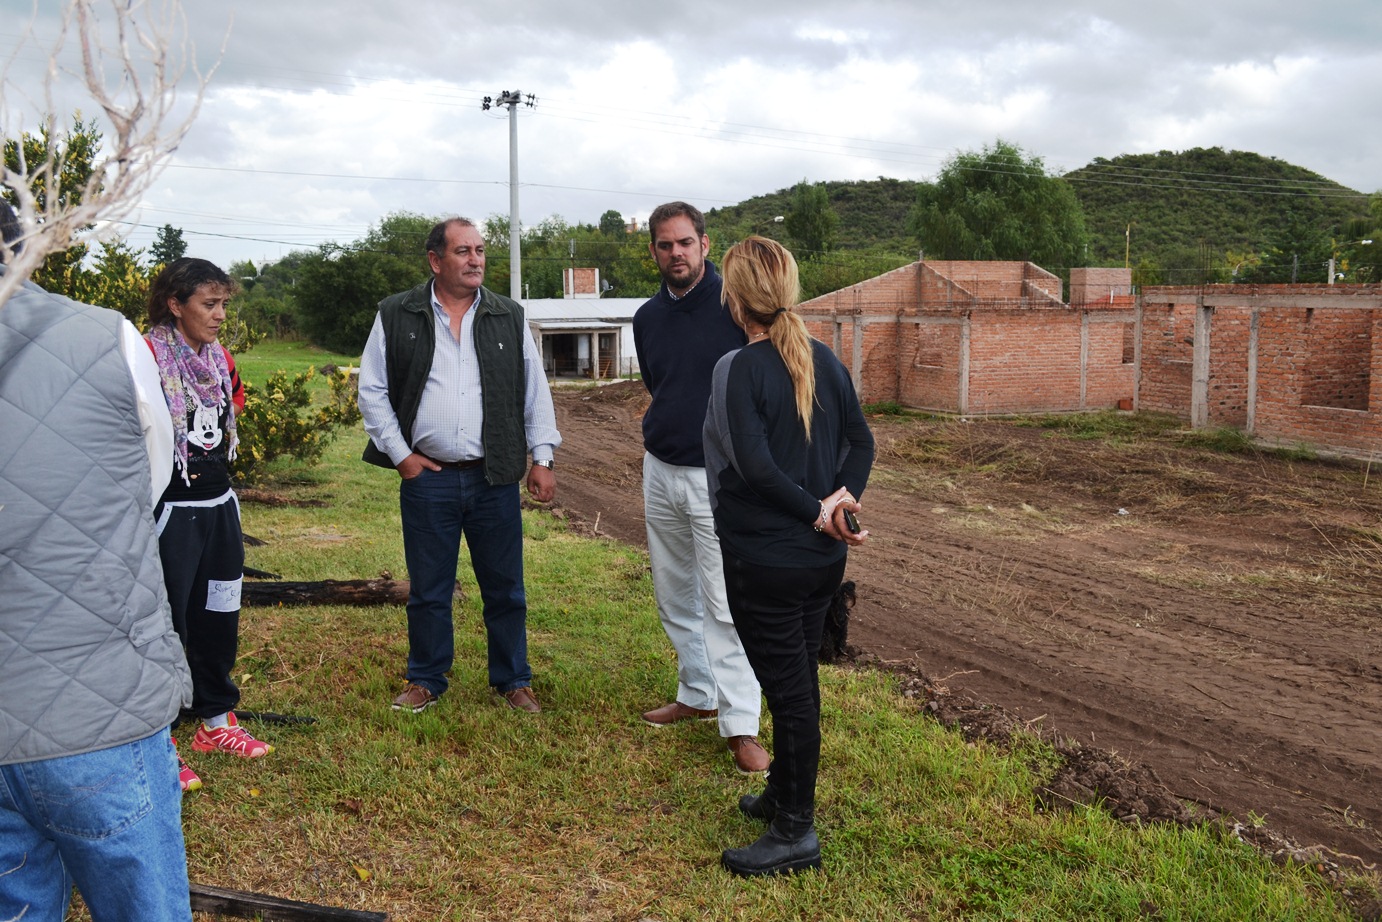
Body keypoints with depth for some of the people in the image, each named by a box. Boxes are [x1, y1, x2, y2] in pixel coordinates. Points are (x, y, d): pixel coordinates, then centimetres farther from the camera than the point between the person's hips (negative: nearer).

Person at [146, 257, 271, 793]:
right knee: (167, 623, 1)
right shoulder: (149, 356, -17)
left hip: (219, 502, 8)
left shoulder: (219, 356, 6)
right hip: (171, 510, -7)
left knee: (219, 616, 17)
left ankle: (215, 722, 34)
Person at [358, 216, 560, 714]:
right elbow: (372, 391, 4)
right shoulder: (397, 316, 2)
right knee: (428, 590, 10)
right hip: (426, 476, -1)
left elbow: (535, 393, 9)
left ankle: (513, 680, 24)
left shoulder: (509, 318, 6)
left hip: (495, 478, 1)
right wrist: (400, 455, -2)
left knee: (505, 588, 9)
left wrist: (542, 459, 4)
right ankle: (426, 680, 26)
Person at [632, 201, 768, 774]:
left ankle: (742, 724, -1)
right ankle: (697, 695, 29)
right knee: (675, 597, 15)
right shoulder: (648, 318, 8)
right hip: (660, 470, 7)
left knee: (725, 604, -8)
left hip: (719, 474, -7)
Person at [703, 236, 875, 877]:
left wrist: (815, 510, -15)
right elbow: (861, 440, 4)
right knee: (798, 678, 20)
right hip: (822, 558, 7)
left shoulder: (739, 369, -17)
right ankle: (785, 794, 37)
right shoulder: (824, 359, 5)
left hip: (765, 560, -7)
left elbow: (755, 465, -25)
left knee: (787, 689, 2)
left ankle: (795, 832, 15)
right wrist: (842, 499, -6)